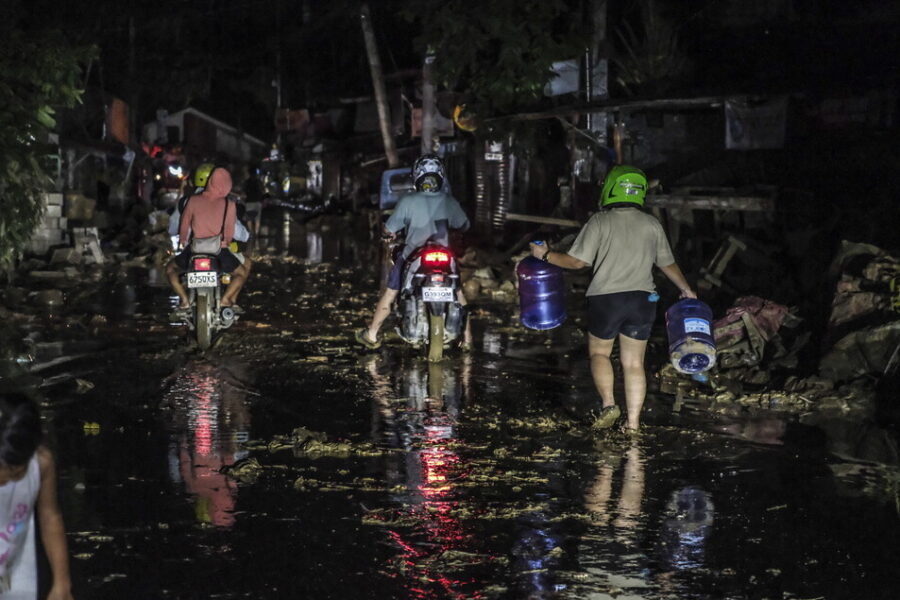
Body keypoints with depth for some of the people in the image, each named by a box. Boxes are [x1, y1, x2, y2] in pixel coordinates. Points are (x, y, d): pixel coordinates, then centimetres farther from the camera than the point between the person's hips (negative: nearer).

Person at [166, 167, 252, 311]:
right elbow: (229, 234, 3)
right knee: (243, 269, 26)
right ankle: (226, 299, 6)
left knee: (171, 268, 27)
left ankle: (185, 300, 7)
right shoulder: (230, 205, -1)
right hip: (220, 253, 0)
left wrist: (184, 243, 29)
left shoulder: (193, 200, 2)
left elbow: (184, 227, 9)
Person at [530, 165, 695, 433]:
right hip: (642, 300, 3)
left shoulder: (600, 222, -6)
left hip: (606, 299, -3)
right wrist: (687, 290, 30)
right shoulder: (652, 224, 6)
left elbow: (577, 261, -9)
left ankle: (608, 403, -5)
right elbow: (668, 263, 15)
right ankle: (633, 423, 6)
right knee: (634, 362, 8)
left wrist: (546, 255, 6)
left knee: (599, 352, 16)